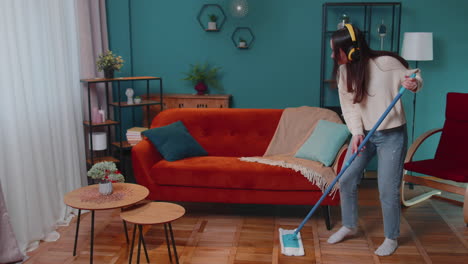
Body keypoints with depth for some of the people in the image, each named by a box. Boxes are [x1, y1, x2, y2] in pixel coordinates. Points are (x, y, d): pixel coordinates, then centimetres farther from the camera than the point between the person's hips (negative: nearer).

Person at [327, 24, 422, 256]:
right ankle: (349, 226, 30)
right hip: (364, 134, 5)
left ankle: (391, 238, 23)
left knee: (387, 189, 0)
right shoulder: (344, 71, -4)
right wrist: (356, 132, -17)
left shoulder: (386, 63, -19)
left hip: (392, 135, -5)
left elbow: (415, 77, -5)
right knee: (346, 181, 7)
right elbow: (348, 106, -3)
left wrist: (414, 84, -30)